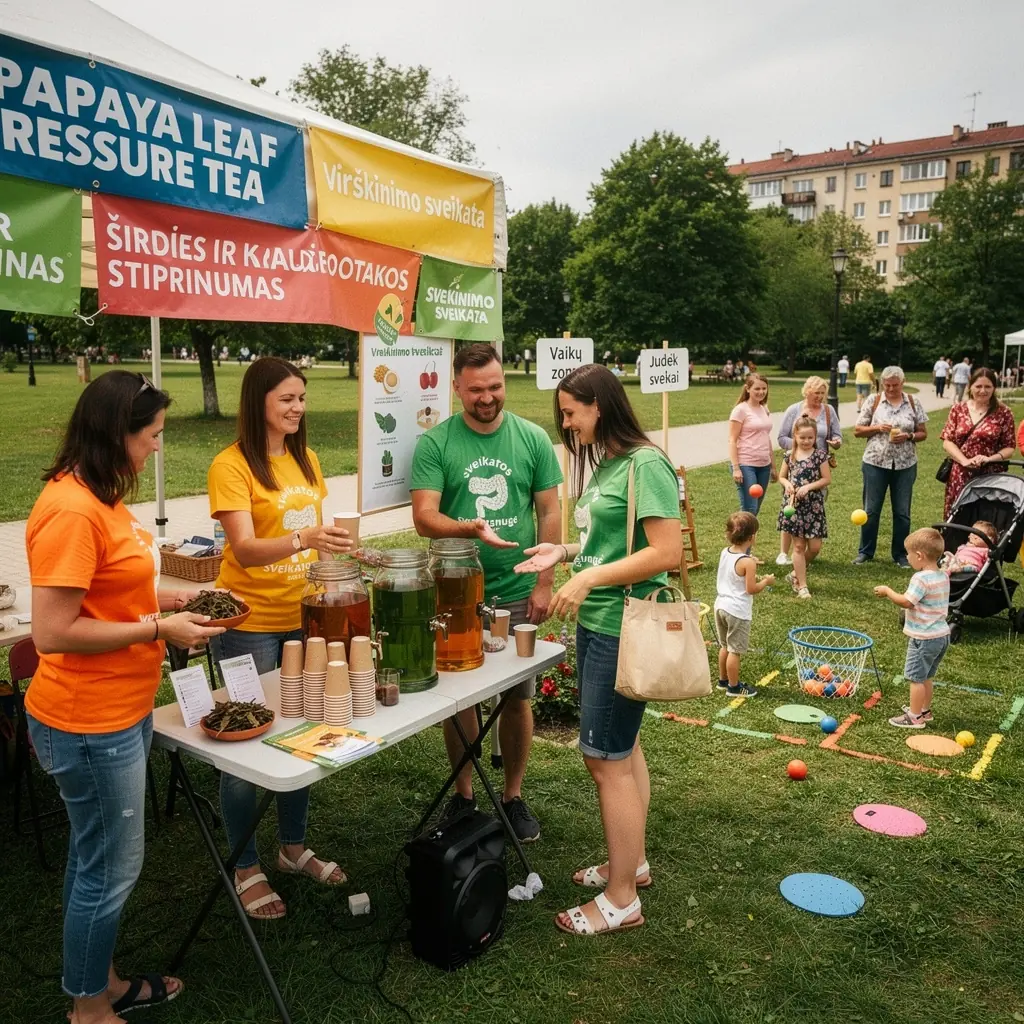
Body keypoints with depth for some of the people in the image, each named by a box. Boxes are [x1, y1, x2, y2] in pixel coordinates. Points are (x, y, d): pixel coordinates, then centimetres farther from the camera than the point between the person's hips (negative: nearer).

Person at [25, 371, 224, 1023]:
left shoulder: (100, 497, 6)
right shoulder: (72, 511, -24)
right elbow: (52, 632, -25)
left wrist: (172, 597, 6)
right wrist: (159, 630, -19)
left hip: (120, 711, 9)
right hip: (90, 722, -9)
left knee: (96, 856, 23)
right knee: (112, 868, 8)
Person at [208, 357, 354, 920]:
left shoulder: (305, 460, 7)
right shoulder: (231, 466, -13)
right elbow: (245, 549, -23)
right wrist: (303, 539, -38)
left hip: (303, 616, 6)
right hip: (250, 623, -6)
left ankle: (293, 847, 36)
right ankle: (246, 869, 24)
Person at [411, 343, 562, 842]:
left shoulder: (533, 439, 0)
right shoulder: (434, 444, -5)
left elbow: (550, 514, 3)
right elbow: (423, 517, -12)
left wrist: (543, 583, -2)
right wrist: (469, 529, -31)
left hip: (517, 594, 1)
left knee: (517, 697, 10)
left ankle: (513, 796, 28)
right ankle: (463, 795, 29)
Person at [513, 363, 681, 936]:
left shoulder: (645, 464, -17)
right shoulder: (604, 464, 11)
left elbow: (667, 552, -22)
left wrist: (590, 578, -23)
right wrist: (565, 552, 5)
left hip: (623, 630, -9)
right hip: (597, 623, 9)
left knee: (606, 758, -1)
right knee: (623, 749, 20)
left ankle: (621, 900, 15)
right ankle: (632, 861, 37)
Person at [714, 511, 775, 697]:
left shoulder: (724, 553, 1)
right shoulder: (747, 562, -21)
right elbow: (751, 589, -18)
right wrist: (766, 581, -3)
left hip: (721, 605, 8)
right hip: (738, 611, -8)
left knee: (725, 646, 21)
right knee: (735, 650, 4)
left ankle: (723, 680, 34)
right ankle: (734, 687, 14)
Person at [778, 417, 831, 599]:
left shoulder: (820, 455, -3)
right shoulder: (790, 456, 3)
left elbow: (827, 479, -4)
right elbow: (781, 476, 13)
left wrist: (808, 487, -16)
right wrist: (787, 484, -8)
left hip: (814, 506, -1)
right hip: (794, 504, 1)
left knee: (815, 547, -1)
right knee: (799, 546, 3)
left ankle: (796, 574, 23)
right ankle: (802, 586, 9)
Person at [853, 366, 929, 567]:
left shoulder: (913, 402, 3)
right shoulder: (873, 401, 0)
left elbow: (923, 433, 6)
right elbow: (857, 431, 3)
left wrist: (908, 436, -13)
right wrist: (877, 428, -14)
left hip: (905, 465, 1)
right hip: (875, 463, -1)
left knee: (902, 512, 7)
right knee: (871, 510, 6)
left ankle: (901, 554, 20)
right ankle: (865, 551, 19)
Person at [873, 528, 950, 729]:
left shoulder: (921, 578, -21)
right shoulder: (943, 576, 7)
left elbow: (906, 602, -24)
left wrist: (887, 591, -11)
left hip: (924, 638, -9)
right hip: (941, 635, 9)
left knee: (916, 677, 0)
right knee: (925, 677, 21)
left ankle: (915, 718, 5)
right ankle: (924, 710, 33)